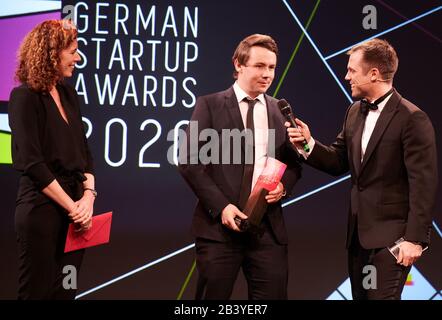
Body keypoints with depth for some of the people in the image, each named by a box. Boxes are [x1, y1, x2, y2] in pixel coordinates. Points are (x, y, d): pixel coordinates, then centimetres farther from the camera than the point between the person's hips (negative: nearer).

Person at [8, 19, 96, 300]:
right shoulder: (25, 97, -9)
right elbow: (32, 163, -15)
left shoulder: (69, 95, 13)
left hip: (75, 210, 7)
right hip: (42, 208, -7)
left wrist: (88, 195, -4)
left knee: (65, 291, 9)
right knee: (37, 291, 0)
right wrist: (72, 206, -14)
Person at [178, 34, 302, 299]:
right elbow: (189, 162, -4)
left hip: (269, 227, 3)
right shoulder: (210, 106, 1)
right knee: (213, 296, 3)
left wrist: (284, 185, -5)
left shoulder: (280, 111, 12)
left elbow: (294, 162, 18)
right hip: (220, 225, -3)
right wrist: (220, 206, -13)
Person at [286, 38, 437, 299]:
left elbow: (424, 184, -16)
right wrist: (309, 145, -5)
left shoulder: (412, 119, -14)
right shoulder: (355, 112, 10)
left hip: (392, 236, -8)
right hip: (359, 233, 8)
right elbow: (339, 162, 13)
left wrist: (415, 238, -19)